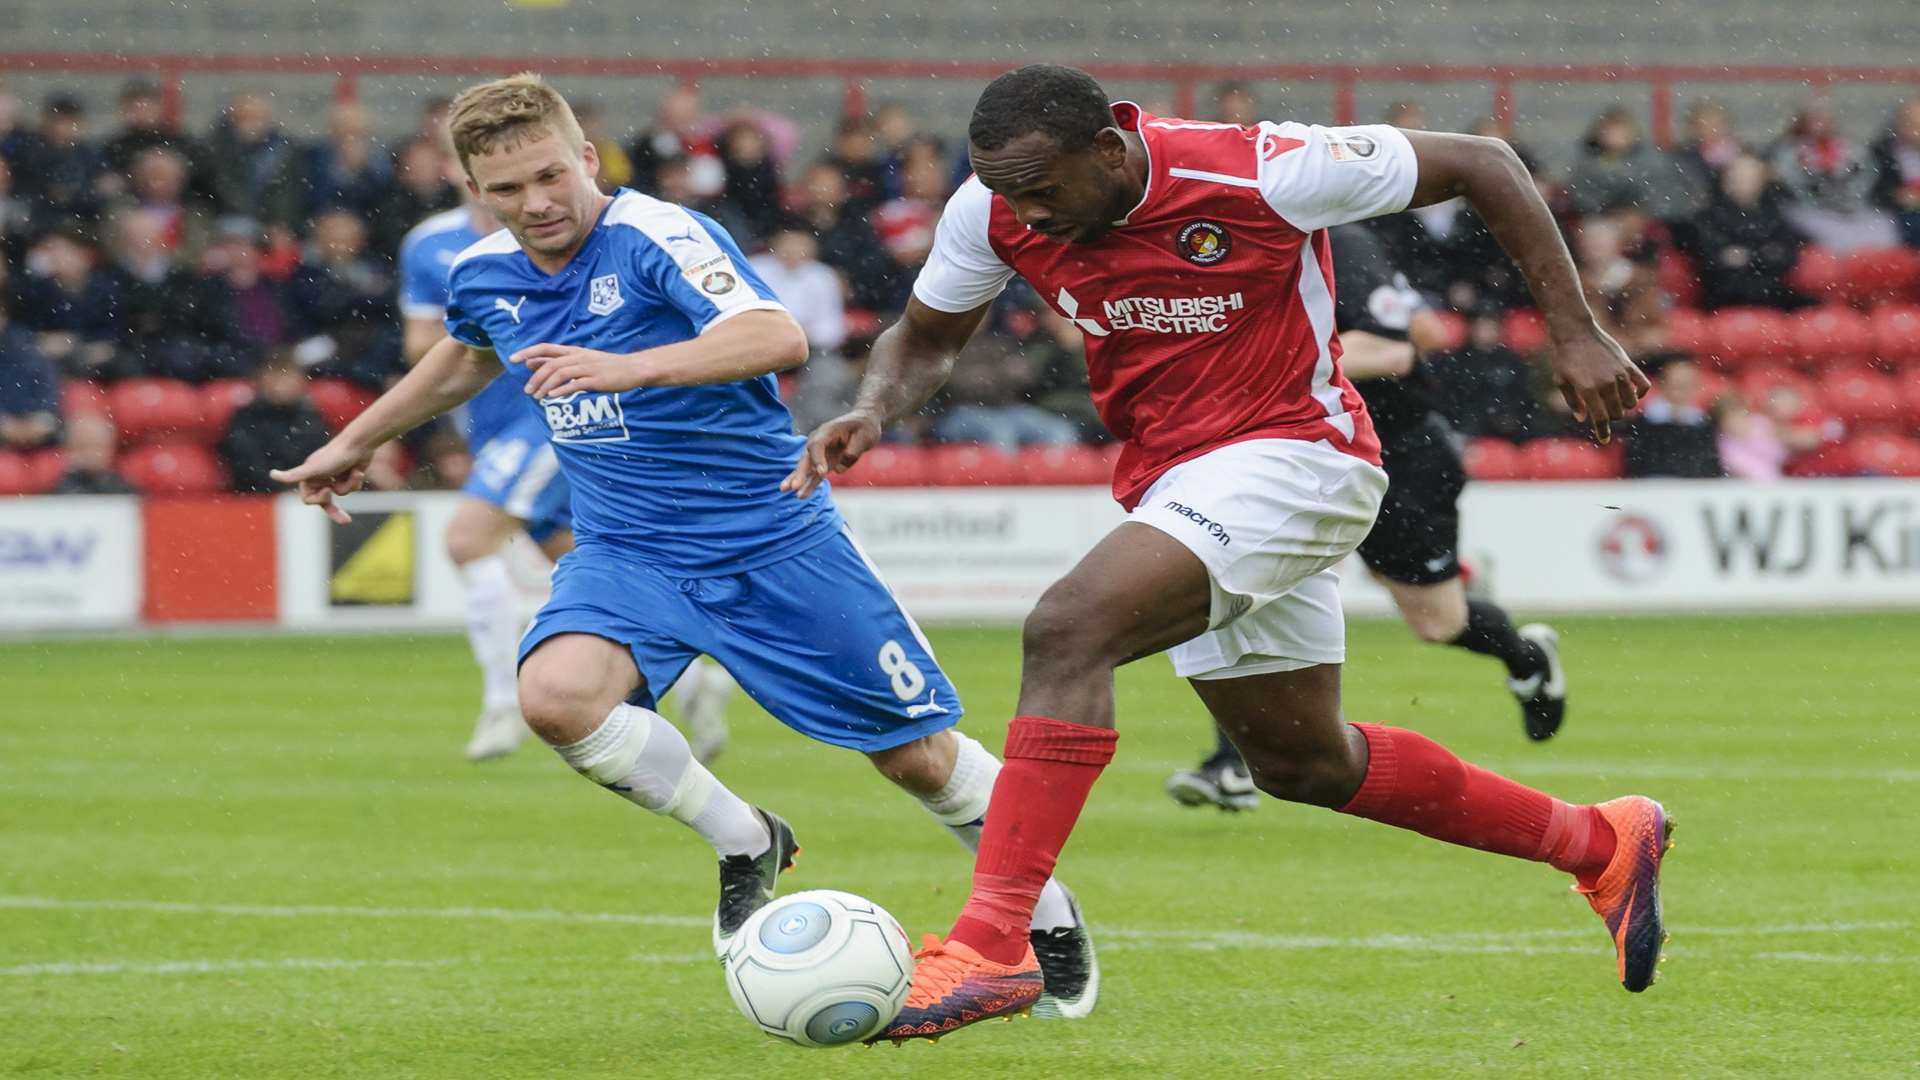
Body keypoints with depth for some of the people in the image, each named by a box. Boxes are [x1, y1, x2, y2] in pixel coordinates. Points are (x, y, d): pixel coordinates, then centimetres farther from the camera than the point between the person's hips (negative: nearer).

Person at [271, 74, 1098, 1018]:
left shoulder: (656, 238, -20)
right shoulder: (483, 277, 1)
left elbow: (778, 339, -37)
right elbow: (464, 357, 27)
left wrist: (627, 368, -49)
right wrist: (355, 442, 35)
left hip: (775, 540, -4)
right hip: (628, 551, 5)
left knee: (919, 755, 2)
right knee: (555, 693, -27)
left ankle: (1048, 912, 29)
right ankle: (744, 846, -4)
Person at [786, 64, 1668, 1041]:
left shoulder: (1261, 174, -22)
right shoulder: (994, 211, -7)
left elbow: (1481, 164, -11)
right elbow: (926, 337, 12)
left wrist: (1576, 336, -10)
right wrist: (874, 412, -12)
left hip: (1290, 456, -8)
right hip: (1171, 477, 8)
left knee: (1067, 630, -28)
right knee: (1299, 760, 18)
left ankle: (990, 946, -31)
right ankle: (1600, 843, 36)